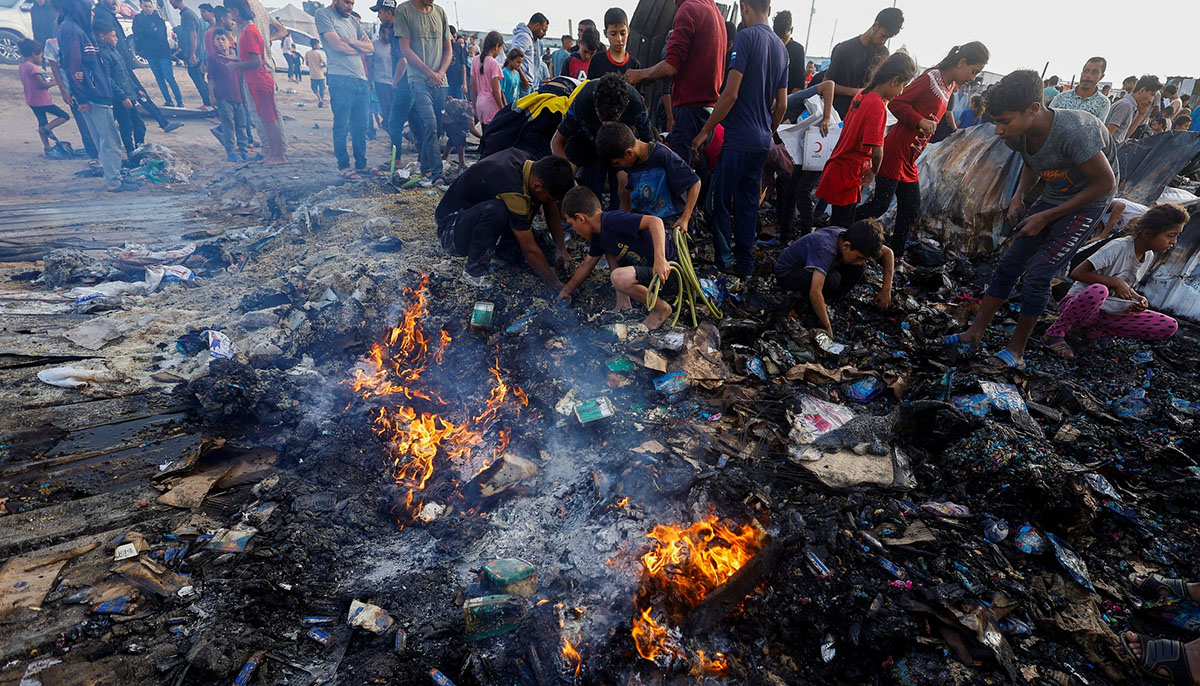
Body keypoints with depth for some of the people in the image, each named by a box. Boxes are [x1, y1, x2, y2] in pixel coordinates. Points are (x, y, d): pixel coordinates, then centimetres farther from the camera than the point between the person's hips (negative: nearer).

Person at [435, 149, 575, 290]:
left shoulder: (526, 159, -10)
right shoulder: (512, 192, -35)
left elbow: (551, 206, 4)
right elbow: (530, 250, -28)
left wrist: (561, 249, 1)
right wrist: (559, 287, -20)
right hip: (451, 232, -8)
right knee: (495, 210, -40)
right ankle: (474, 272, -18)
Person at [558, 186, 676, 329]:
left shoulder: (612, 220, -19)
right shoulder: (598, 237, 11)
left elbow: (655, 221, -29)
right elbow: (585, 267, 25)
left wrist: (660, 259, -39)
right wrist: (567, 290, 34)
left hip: (667, 274, -10)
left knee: (619, 277, -31)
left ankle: (662, 308, -7)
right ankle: (623, 304, 10)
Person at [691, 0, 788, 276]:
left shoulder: (746, 37, -9)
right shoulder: (781, 47, 15)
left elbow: (731, 94, -17)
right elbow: (782, 104, 17)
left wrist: (705, 131, -11)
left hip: (738, 137, -8)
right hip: (762, 140, 8)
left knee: (720, 200, 0)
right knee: (748, 201, 11)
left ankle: (723, 259, 5)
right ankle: (744, 262, 15)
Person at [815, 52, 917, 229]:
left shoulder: (862, 95, 6)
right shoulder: (878, 106, -19)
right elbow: (876, 152, -25)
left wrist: (866, 167, 12)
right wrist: (873, 172, -4)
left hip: (836, 167, 9)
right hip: (846, 177, -9)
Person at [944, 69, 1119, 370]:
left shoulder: (1073, 132, -33)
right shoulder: (1019, 134, -12)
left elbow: (1105, 182, -22)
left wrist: (1045, 217, -21)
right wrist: (1018, 198, -4)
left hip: (1089, 200, -7)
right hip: (1054, 196, 7)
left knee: (1037, 275, -12)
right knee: (1009, 264, 2)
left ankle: (1016, 350, 2)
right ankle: (975, 333, 10)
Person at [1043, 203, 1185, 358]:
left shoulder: (1149, 256, 7)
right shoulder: (1118, 247, -19)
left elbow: (1126, 288, 19)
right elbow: (1077, 273, -26)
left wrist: (1138, 299, -2)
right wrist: (1115, 282, -21)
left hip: (1107, 314, 8)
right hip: (1078, 303, -8)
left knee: (1169, 326, -5)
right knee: (1098, 291, -43)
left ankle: (1096, 330, -2)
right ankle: (1055, 332, -22)